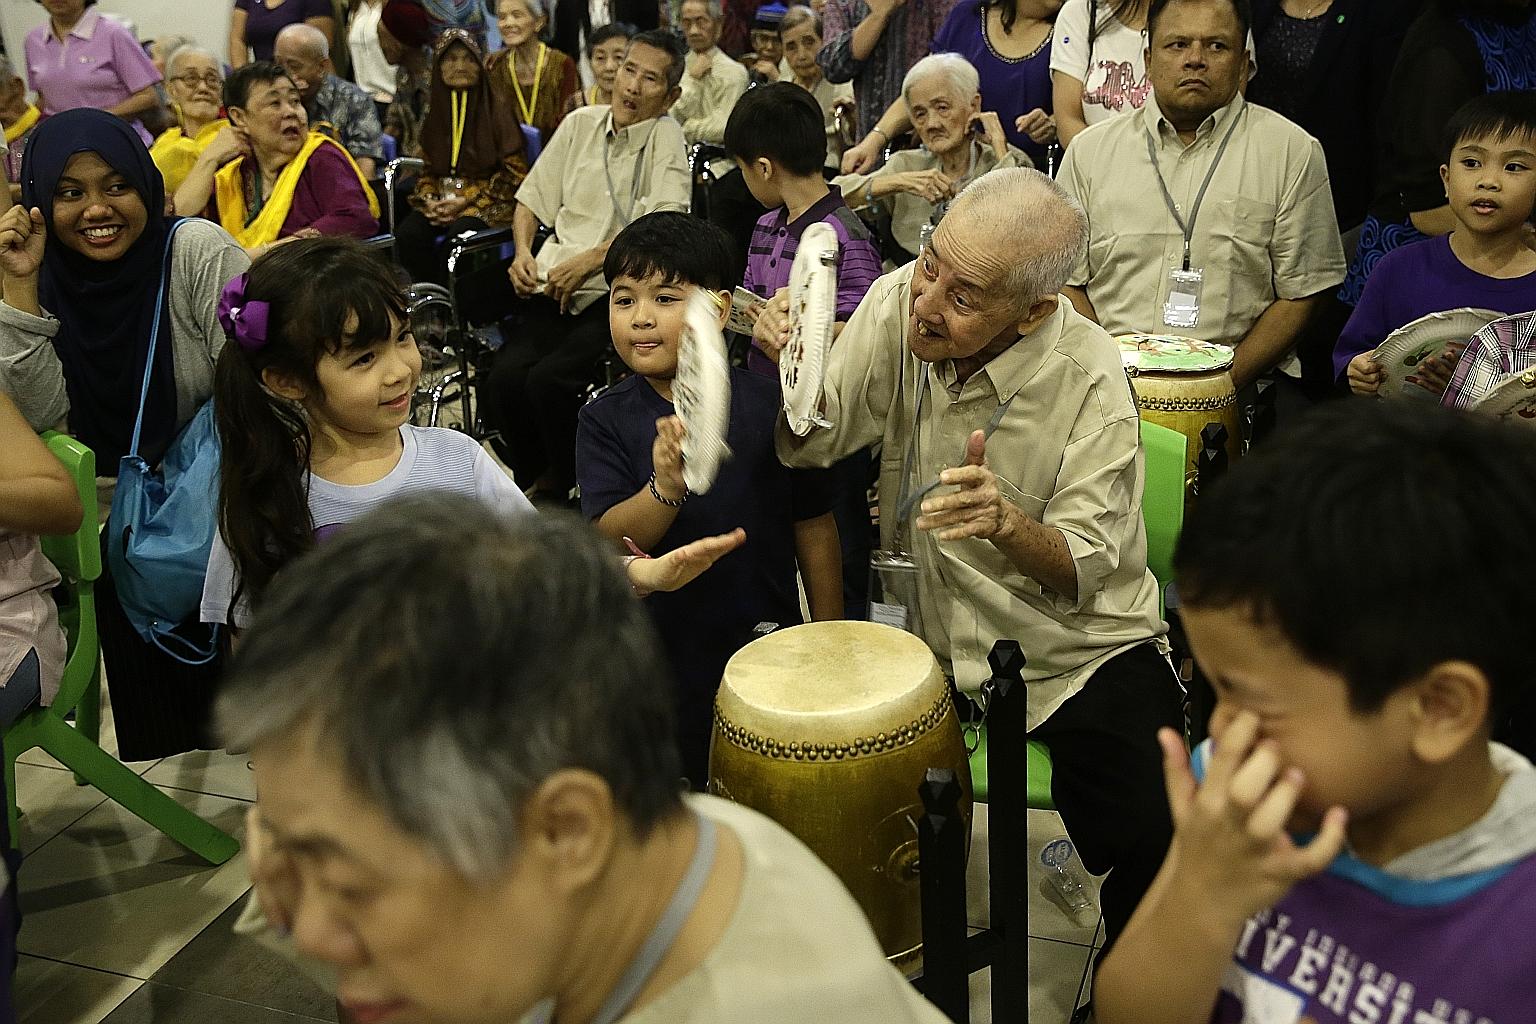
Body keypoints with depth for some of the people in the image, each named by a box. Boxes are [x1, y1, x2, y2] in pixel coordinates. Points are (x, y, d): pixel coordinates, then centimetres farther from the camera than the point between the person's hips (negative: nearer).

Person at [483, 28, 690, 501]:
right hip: (557, 287, 5)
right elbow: (531, 199, 21)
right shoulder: (581, 123, 13)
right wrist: (523, 253, 3)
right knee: (503, 379, -19)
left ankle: (561, 487, 3)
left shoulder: (665, 135, -3)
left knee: (549, 379, -25)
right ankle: (532, 478, 9)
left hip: (619, 291, -4)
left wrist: (587, 261, -16)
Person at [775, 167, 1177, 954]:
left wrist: (1008, 522, -41)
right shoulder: (899, 301, -9)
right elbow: (810, 444, -2)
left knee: (1163, 846, -21)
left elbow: (1082, 572, -20)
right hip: (928, 631, 4)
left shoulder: (1087, 381, -20)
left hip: (1073, 651, -4)